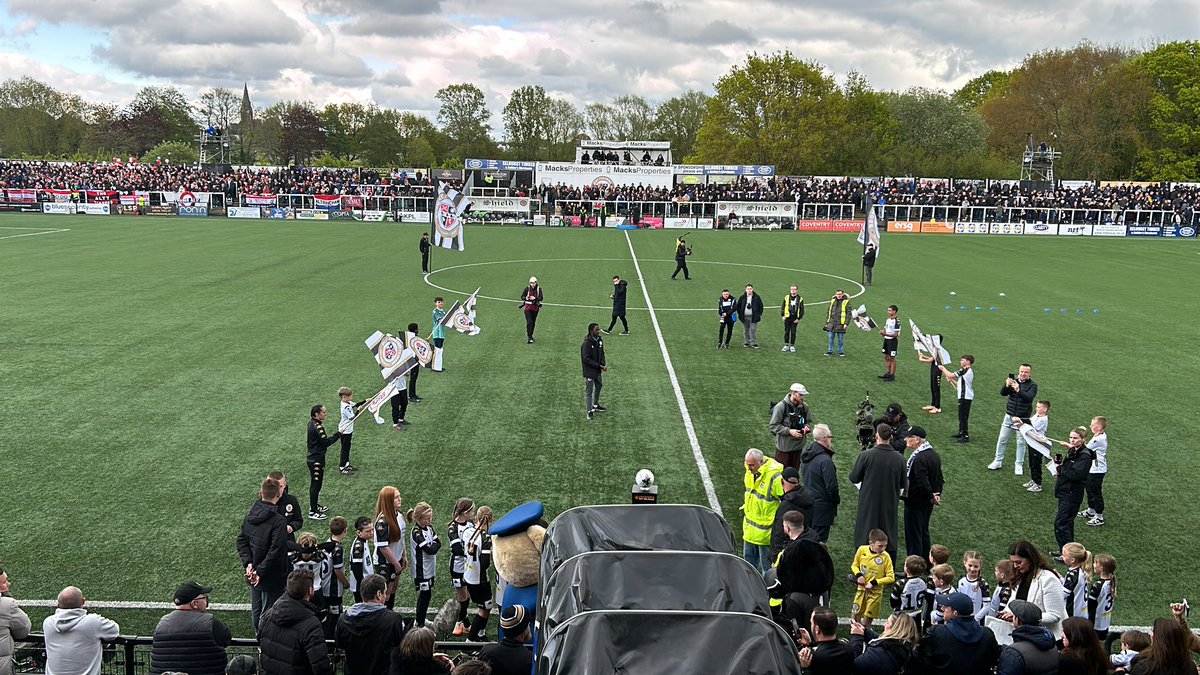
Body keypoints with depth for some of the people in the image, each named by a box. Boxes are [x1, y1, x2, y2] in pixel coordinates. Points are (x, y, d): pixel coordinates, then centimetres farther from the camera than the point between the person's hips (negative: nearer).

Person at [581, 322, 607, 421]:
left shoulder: (599, 340, 1)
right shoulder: (587, 343, -22)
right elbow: (586, 359, -23)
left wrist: (603, 364, -7)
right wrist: (599, 366, -22)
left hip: (598, 370, 8)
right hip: (589, 371, -8)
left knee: (599, 387, 24)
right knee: (589, 391, 1)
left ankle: (595, 405, 43)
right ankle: (590, 411, 10)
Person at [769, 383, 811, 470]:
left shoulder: (804, 407, 1)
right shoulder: (781, 407, -16)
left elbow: (808, 421, 17)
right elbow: (773, 426, -14)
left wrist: (806, 427, -7)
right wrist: (789, 431, -23)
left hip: (798, 446, 5)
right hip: (784, 446, -5)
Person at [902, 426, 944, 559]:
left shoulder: (918, 458, -25)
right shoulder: (934, 454, 6)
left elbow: (923, 483, -29)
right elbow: (940, 479, 12)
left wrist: (932, 496, -15)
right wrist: (936, 494, 6)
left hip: (915, 503, -9)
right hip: (928, 503, 9)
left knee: (913, 536, 0)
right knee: (924, 533, 21)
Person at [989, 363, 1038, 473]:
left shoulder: (1032, 385, -7)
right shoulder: (1014, 381, 1)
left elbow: (1029, 397, -24)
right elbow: (1003, 393, -9)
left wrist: (1018, 390, -40)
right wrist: (1007, 386, -30)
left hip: (1023, 418, -3)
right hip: (1009, 415, 3)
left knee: (1021, 442, 4)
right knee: (1002, 439, 9)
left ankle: (1019, 465, 16)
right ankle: (998, 461, 22)